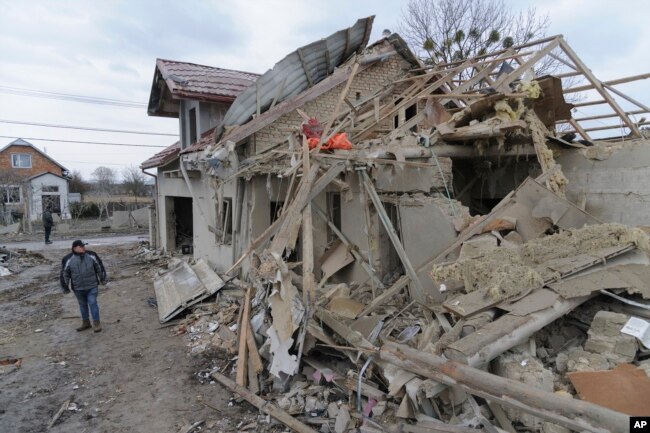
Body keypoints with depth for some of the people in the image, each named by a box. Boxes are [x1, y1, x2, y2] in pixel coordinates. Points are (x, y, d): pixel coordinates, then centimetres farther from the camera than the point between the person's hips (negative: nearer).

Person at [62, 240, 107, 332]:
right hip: (78, 288, 1)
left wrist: (102, 278, 13)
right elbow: (65, 274, 2)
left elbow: (99, 267, 7)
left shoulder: (91, 256, -6)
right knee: (83, 305, 15)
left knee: (92, 303, -4)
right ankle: (86, 322, 32)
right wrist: (65, 287, 7)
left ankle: (96, 323, 8)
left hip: (92, 286, -1)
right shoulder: (69, 260, -8)